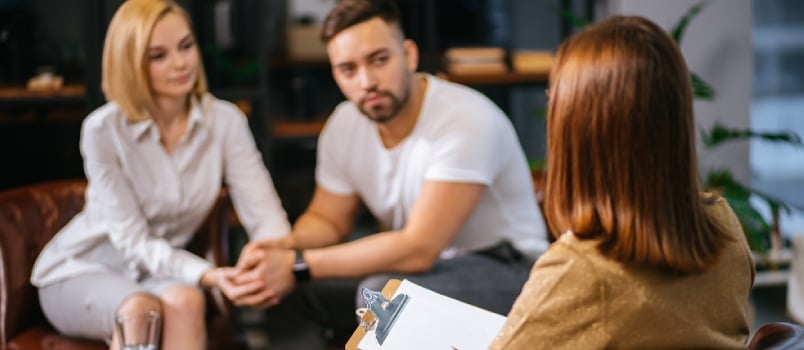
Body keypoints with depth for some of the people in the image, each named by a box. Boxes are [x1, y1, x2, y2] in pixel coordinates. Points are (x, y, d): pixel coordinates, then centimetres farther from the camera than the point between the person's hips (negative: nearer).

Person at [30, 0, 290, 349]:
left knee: (185, 300, -33)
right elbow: (133, 241, -19)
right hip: (79, 269, -2)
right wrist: (207, 274, -37)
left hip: (159, 270, 2)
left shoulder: (224, 121, -9)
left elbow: (263, 212, -14)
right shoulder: (103, 130, -18)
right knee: (141, 309, -35)